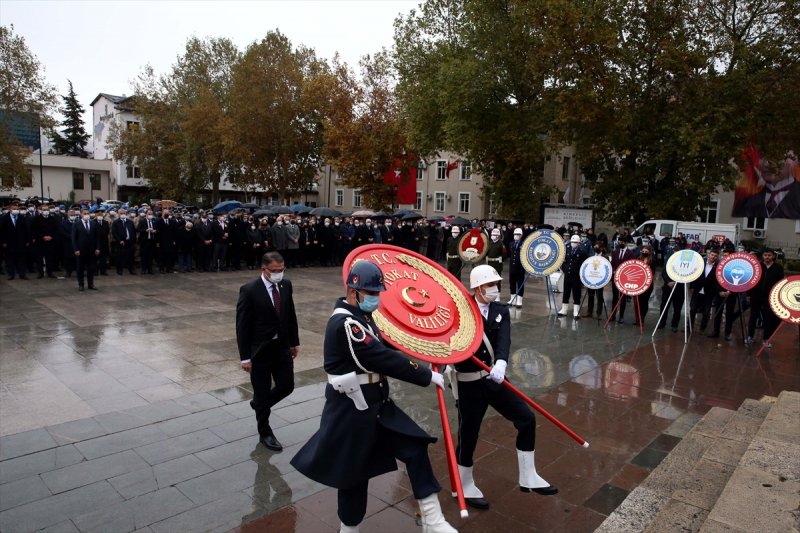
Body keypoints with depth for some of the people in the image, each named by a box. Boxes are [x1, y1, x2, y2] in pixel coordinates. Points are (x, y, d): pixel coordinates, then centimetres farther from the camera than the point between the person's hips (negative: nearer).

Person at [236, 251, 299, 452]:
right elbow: (242, 326, -14)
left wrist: (294, 342, 13)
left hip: (282, 347, 5)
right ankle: (265, 433, 28)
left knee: (286, 387, 9)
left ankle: (260, 404, 39)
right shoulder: (249, 290, -16)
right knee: (262, 392, 8)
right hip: (259, 351, -5)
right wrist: (245, 357, -14)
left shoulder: (286, 285, 0)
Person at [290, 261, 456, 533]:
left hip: (377, 404, 9)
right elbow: (384, 359, -27)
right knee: (354, 474, 8)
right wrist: (427, 376, -19)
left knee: (415, 447, 4)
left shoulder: (361, 316, 7)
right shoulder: (344, 324, -25)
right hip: (351, 413, -9)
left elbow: (382, 350, 15)